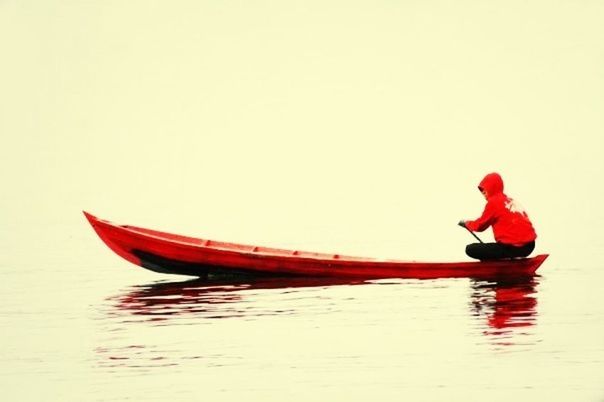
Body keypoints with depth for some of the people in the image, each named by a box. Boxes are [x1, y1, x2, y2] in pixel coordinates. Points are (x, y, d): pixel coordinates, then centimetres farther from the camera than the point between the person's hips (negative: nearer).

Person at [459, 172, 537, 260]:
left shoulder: (493, 201, -5)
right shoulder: (511, 201, 18)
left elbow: (480, 225, 3)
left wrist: (466, 223, 23)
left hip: (513, 247, -8)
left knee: (470, 249, -5)